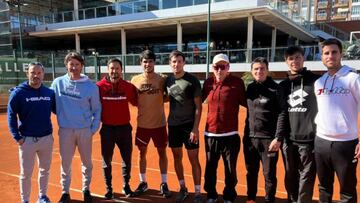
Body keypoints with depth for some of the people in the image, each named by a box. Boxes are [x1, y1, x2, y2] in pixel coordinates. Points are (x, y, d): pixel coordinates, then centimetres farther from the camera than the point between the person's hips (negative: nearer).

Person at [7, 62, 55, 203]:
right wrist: (17, 137, -10)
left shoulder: (49, 93, 1)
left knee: (45, 170, 16)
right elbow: (11, 115, -5)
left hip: (47, 138, 3)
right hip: (27, 139, -3)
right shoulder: (18, 92, -6)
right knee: (26, 173, 8)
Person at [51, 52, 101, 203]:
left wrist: (94, 128, -3)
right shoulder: (58, 83, 0)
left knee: (87, 162, 11)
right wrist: (59, 122, 1)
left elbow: (97, 109, 2)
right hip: (65, 129, 1)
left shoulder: (91, 86, -4)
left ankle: (86, 189, 31)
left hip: (85, 130, 0)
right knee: (65, 162, 9)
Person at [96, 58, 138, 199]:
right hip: (107, 128, -1)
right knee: (106, 160, 9)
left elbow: (136, 102, 5)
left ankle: (126, 186, 30)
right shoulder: (99, 86, -6)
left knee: (127, 159, 11)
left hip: (124, 128, 1)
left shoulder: (128, 86, -2)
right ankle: (108, 188, 26)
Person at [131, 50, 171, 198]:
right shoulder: (135, 80, -2)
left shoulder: (161, 79, -6)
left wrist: (158, 100, -12)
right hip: (142, 123, 1)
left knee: (162, 152, 8)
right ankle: (143, 182, 29)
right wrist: (142, 105, -7)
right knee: (142, 152, 11)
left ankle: (164, 184, 23)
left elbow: (167, 97, 4)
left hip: (159, 123, -1)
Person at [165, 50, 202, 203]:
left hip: (189, 125, -5)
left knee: (194, 159, 1)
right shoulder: (168, 80, 5)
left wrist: (195, 128, -15)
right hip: (173, 125, 5)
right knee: (177, 158, 13)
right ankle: (183, 189, 29)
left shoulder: (192, 80, -9)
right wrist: (167, 123, 7)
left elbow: (198, 106, -9)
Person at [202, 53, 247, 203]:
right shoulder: (208, 83, 5)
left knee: (230, 170, 10)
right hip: (210, 134, 3)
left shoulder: (237, 82, -5)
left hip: (230, 135, -3)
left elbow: (246, 102, -2)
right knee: (210, 168, 15)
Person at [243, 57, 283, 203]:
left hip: (269, 139, -5)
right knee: (251, 172, 16)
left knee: (269, 174, 6)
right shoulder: (250, 88, 8)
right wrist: (246, 134, 10)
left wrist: (278, 138, -16)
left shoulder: (275, 89, -7)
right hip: (250, 138, 5)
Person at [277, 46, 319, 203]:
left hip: (309, 139, -4)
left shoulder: (316, 80, -1)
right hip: (289, 140, 4)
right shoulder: (284, 85, 10)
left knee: (306, 178, 2)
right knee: (290, 177, 13)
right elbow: (282, 112, 8)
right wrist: (279, 136, 1)